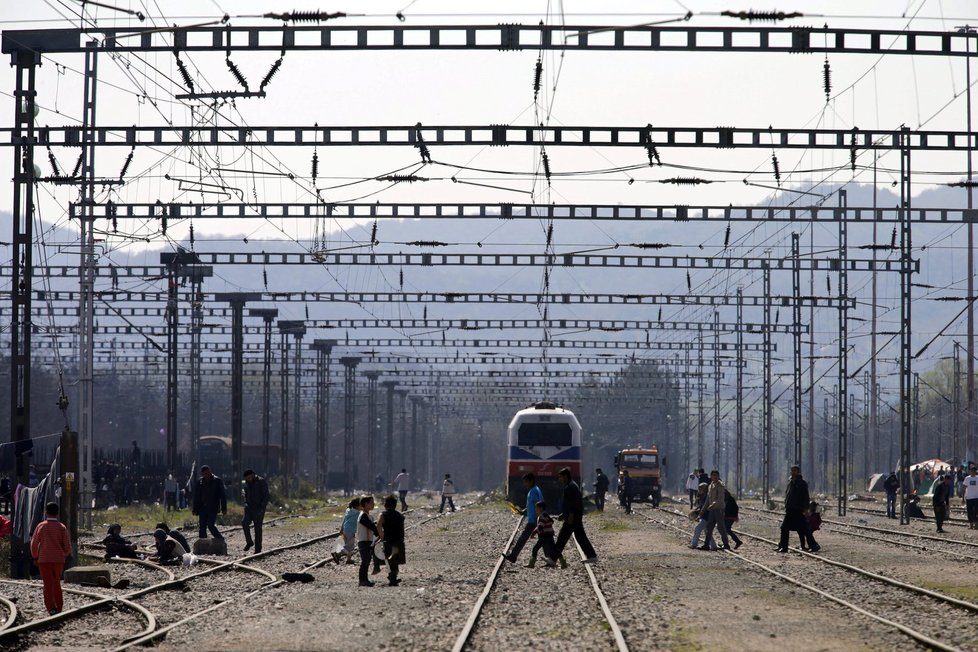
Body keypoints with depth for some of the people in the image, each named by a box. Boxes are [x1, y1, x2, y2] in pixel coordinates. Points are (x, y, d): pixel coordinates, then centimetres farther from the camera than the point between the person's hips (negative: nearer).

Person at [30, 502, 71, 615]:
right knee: (56, 583, 16)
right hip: (59, 559, 2)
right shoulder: (62, 527, -3)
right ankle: (59, 607, 18)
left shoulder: (41, 526, -4)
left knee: (48, 584, -3)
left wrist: (35, 557, 12)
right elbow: (67, 546, -4)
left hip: (44, 559, -2)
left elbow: (34, 543, -2)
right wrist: (64, 555, 16)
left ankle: (51, 608, -17)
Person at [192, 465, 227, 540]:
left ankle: (221, 539, 4)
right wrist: (195, 509, 11)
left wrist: (224, 509, -8)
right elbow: (196, 497, 14)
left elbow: (222, 496, -3)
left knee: (210, 525, -14)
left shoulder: (217, 481, -3)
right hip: (203, 508, 5)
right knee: (202, 526, 3)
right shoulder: (200, 482, 9)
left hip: (213, 508, -5)